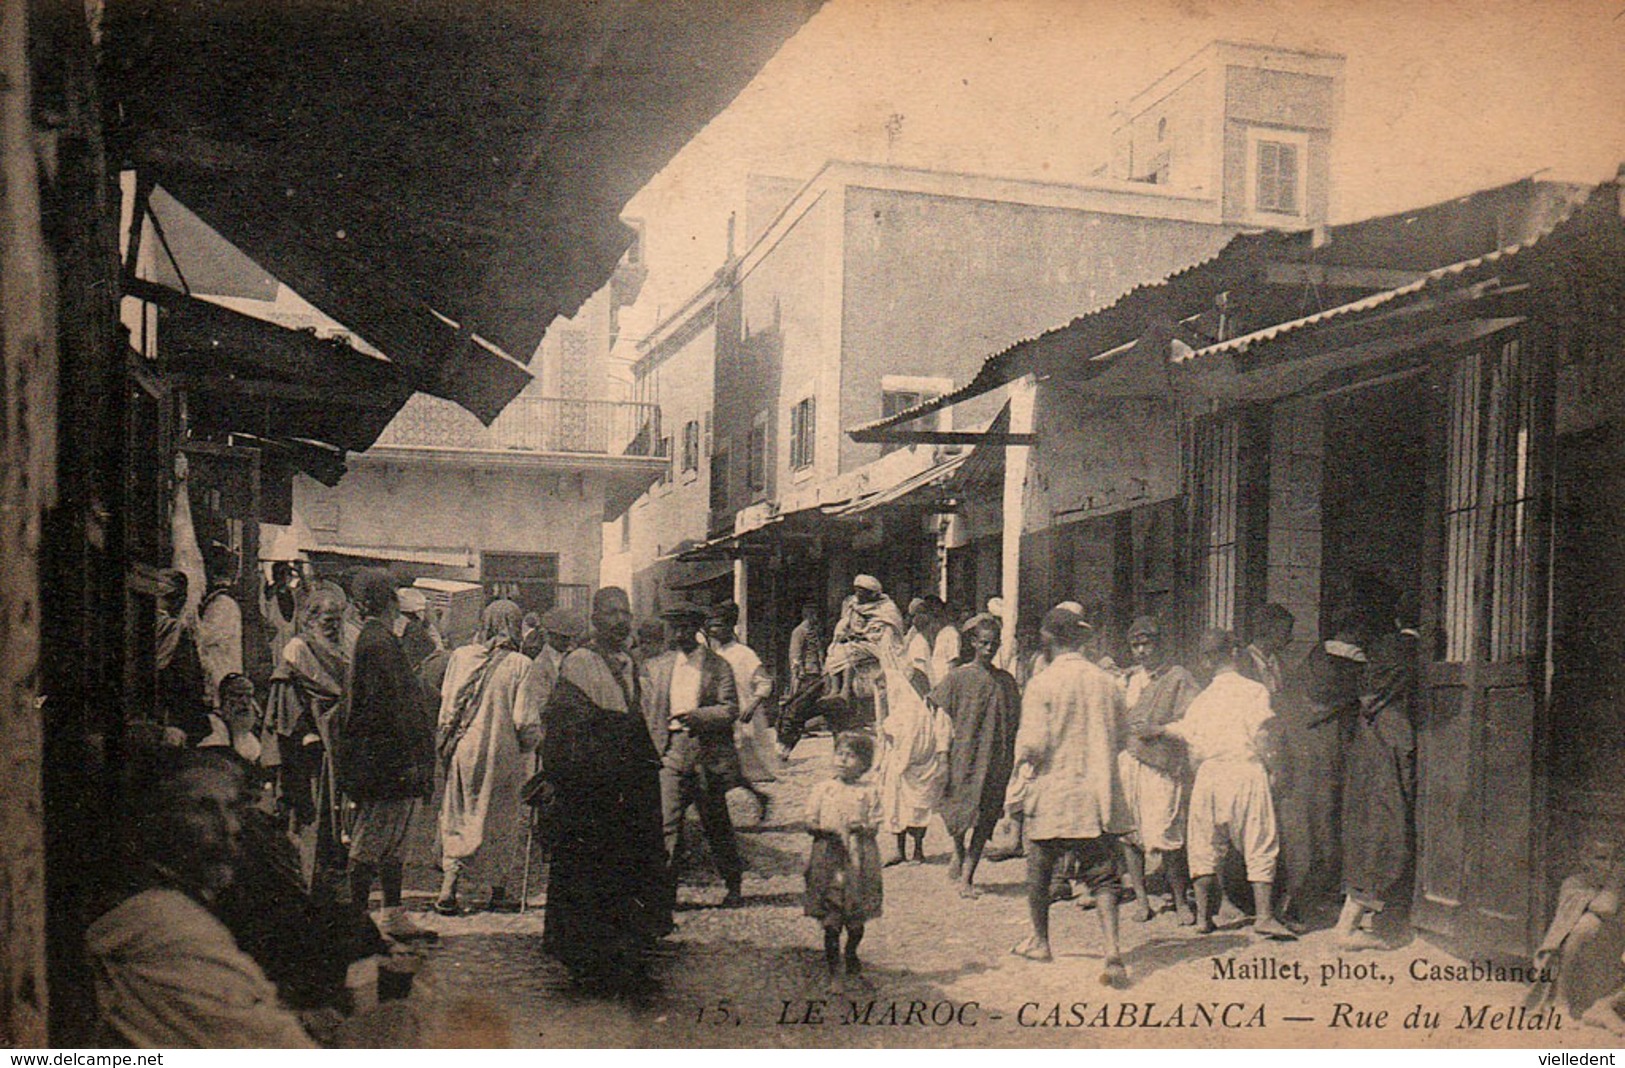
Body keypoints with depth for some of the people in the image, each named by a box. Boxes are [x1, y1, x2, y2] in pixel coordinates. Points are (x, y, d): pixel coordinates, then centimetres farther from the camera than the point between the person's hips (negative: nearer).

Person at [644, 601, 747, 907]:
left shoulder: (718, 666, -1)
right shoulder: (657, 666, 10)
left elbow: (731, 710, -8)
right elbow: (648, 711, 14)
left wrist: (695, 716, -21)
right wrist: (656, 745, 1)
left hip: (709, 754, -2)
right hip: (672, 753, 2)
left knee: (716, 824, 11)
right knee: (668, 823, -9)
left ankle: (734, 886, 28)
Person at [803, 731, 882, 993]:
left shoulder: (868, 792, 3)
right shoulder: (823, 789, 5)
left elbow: (875, 826, 2)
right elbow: (809, 823, 4)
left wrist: (861, 827, -19)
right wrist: (824, 829, -16)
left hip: (859, 861, 1)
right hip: (828, 862, 0)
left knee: (857, 920, 12)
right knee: (831, 923, -2)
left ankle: (851, 953, 43)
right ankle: (834, 975, 7)